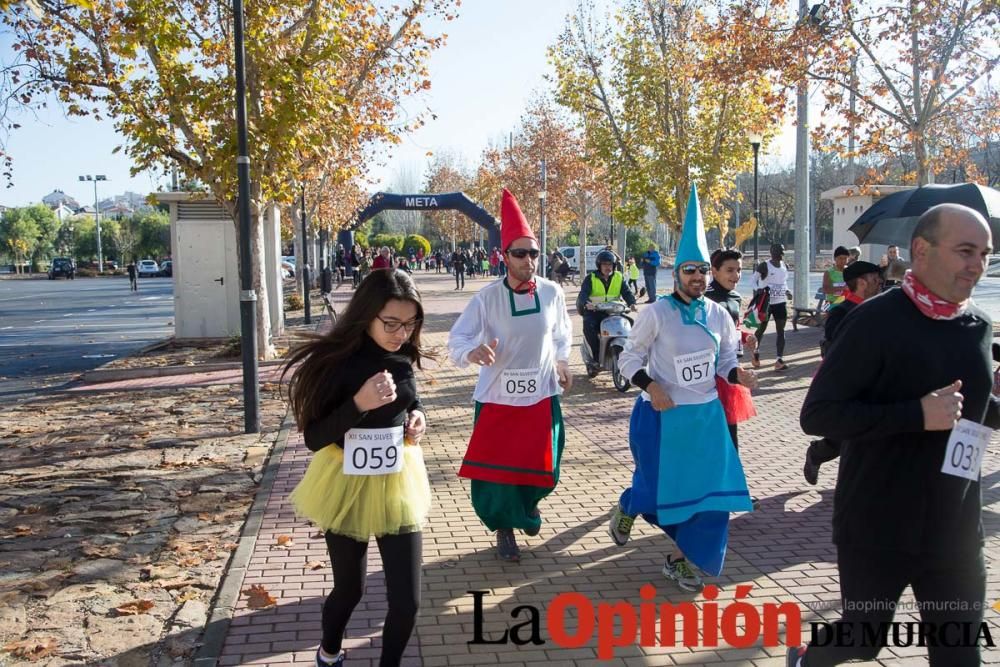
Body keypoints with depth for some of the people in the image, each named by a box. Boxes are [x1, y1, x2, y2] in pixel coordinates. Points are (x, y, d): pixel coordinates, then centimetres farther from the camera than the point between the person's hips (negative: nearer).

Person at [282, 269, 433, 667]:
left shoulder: (403, 356, -4)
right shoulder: (336, 361, -20)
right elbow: (313, 437, -19)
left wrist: (418, 416, -6)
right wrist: (359, 404, -34)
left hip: (397, 484, 4)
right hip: (347, 485, -3)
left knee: (406, 598, 3)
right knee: (350, 588, 17)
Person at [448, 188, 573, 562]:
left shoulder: (552, 293, -4)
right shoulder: (487, 297, -12)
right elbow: (457, 339, -14)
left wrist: (561, 363, 10)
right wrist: (474, 352, -34)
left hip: (541, 395, 2)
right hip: (497, 398, -2)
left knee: (543, 467, 9)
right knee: (495, 469, 1)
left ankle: (529, 501, 46)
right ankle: (504, 529, 28)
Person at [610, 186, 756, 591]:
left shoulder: (719, 316, 2)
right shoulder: (656, 314, -10)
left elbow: (724, 361, 9)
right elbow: (631, 357, -4)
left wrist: (738, 375, -13)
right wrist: (651, 386, -21)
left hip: (706, 415, 4)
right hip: (661, 416, -4)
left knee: (709, 488, 4)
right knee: (656, 486, 4)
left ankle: (680, 560, 24)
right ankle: (625, 510, 42)